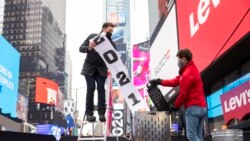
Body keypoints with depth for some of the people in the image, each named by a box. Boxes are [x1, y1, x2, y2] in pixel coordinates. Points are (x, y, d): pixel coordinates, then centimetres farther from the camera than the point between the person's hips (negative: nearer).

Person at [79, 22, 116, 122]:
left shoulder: (111, 43, -3)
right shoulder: (92, 37, -4)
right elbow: (81, 48, -6)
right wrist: (89, 48, -28)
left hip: (101, 69, 1)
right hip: (89, 68, -1)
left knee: (101, 88, -11)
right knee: (91, 88, -10)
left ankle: (102, 112, -8)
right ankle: (89, 113, -6)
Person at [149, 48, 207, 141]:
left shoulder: (187, 74, -14)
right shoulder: (191, 69, 19)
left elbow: (183, 94, -14)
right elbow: (176, 81, 20)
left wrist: (174, 106, 1)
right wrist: (159, 81, 18)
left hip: (193, 108, -10)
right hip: (202, 107, 10)